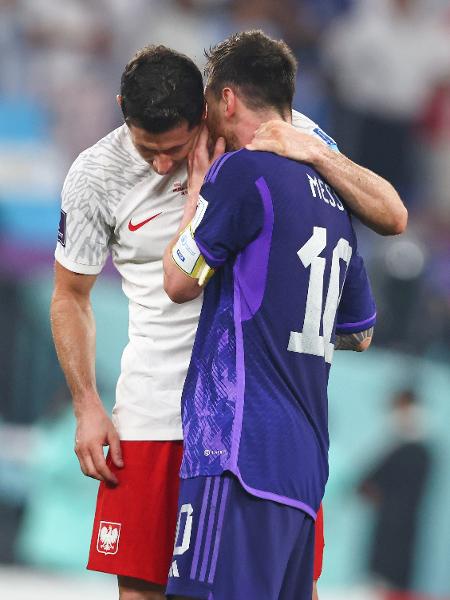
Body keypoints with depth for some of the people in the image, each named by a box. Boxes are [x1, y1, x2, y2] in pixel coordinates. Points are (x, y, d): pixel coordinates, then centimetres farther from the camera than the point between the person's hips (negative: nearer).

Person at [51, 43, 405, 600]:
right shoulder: (95, 177, -5)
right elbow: (70, 297, 9)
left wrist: (317, 154, -24)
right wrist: (86, 406, 0)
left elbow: (392, 218, -9)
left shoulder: (276, 135, -8)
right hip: (155, 404, 1)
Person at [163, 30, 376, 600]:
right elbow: (360, 333, 28)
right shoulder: (332, 200, 19)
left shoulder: (243, 171, -7)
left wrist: (198, 185, 16)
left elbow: (179, 282, 4)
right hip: (304, 461, 9)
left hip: (240, 450, -9)